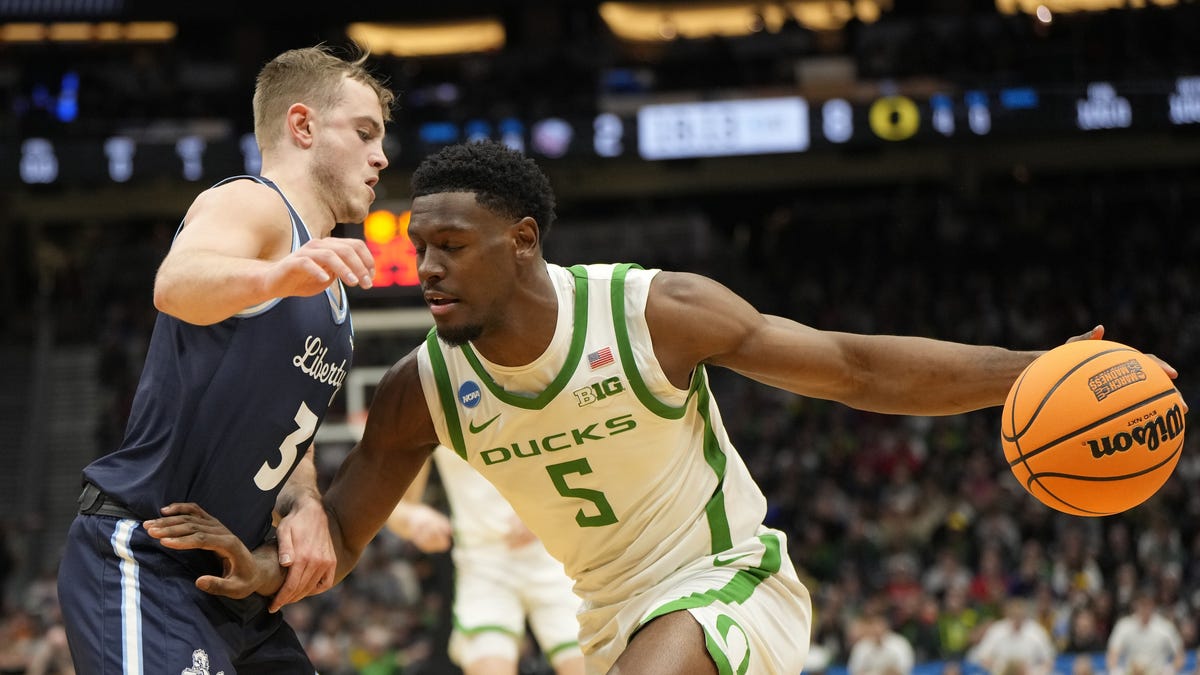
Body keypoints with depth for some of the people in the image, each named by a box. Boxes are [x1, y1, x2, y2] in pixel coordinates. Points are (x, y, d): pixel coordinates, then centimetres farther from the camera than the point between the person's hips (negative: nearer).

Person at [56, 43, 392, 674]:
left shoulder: (326, 289, 20)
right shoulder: (249, 204, -9)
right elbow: (177, 284, -31)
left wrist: (305, 506, -1)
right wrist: (280, 276, -53)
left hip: (223, 578, 10)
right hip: (139, 563, -10)